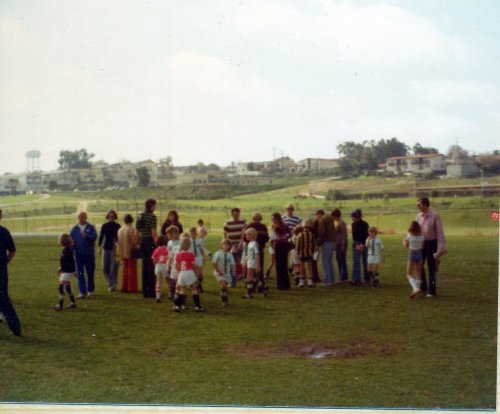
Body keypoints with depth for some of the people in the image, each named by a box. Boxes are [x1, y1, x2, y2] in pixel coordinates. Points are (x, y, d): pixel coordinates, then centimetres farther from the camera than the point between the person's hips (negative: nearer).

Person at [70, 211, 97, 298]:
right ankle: (83, 292, -1)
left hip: (89, 254, -1)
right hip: (78, 254, 1)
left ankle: (90, 290, 24)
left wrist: (86, 236, -29)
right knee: (80, 274, -3)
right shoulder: (74, 229, 9)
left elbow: (94, 237, -12)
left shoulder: (91, 227, 2)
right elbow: (70, 239, 9)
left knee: (90, 273, 8)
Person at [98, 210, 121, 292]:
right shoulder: (104, 226, 7)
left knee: (114, 268, -6)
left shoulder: (118, 226, 0)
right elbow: (101, 237, 10)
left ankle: (112, 285, 2)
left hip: (115, 249, -3)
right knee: (105, 268, 4)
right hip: (106, 248, 3)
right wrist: (99, 247, 4)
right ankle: (111, 283, 25)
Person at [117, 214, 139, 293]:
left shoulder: (120, 230, 4)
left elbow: (119, 241, 8)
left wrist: (119, 254, 13)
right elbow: (135, 241, -21)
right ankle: (131, 288, 4)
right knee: (132, 270, 3)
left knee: (125, 269, 17)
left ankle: (124, 287, 20)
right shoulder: (133, 230, -17)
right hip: (131, 253, -6)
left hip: (123, 252, 6)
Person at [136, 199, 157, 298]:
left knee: (145, 266, 13)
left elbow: (137, 231, 14)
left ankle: (145, 291, 18)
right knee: (151, 266, -2)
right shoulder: (152, 216, -12)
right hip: (150, 241, -7)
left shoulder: (140, 216, 11)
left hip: (142, 241, 7)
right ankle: (151, 291, 0)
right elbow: (153, 232, -18)